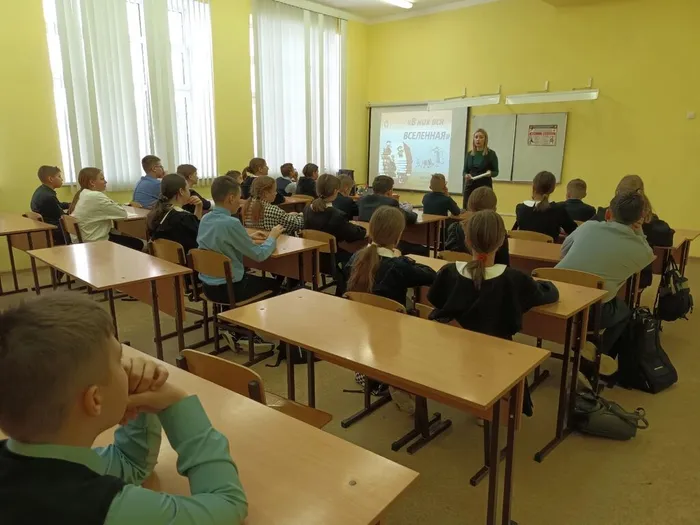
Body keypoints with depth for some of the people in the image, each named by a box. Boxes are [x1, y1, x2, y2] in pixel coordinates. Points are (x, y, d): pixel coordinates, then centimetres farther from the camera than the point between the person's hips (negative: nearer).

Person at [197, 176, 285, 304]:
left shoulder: (205, 219, -1)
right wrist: (272, 237, 1)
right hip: (228, 288, -7)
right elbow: (259, 254, -16)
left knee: (250, 276, 33)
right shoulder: (231, 223, -24)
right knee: (275, 284, 17)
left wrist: (249, 238, 12)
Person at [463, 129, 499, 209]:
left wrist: (490, 173, -21)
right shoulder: (469, 154, 8)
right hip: (470, 186, 3)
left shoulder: (491, 154, -2)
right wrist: (466, 175, -10)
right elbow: (465, 171, 11)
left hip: (485, 187, -3)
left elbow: (496, 172, 0)